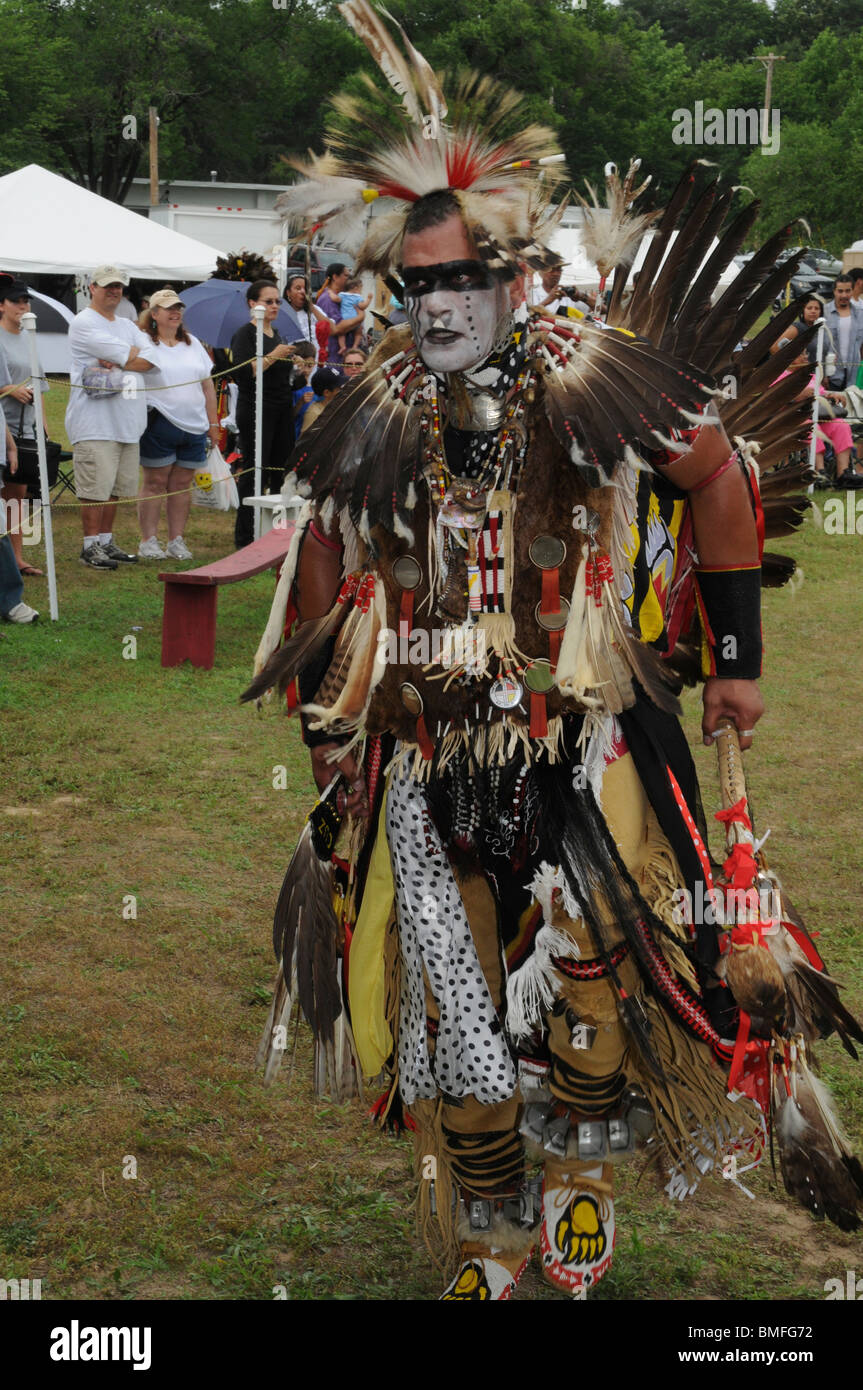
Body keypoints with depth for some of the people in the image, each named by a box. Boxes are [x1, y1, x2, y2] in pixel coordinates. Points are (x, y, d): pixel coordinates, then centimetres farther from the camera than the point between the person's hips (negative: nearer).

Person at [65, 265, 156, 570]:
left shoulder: (127, 326, 21)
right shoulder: (84, 322, -4)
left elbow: (154, 360, 4)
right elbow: (130, 356, -14)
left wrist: (117, 361, -10)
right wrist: (135, 355, 7)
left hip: (127, 422, 8)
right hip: (95, 420, -8)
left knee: (115, 487, 10)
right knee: (95, 486, -8)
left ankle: (106, 541, 18)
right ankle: (91, 546, -2)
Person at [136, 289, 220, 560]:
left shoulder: (193, 344, 16)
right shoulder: (146, 343, 1)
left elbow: (207, 385, 18)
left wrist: (213, 423, 13)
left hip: (194, 426, 5)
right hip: (159, 424, -5)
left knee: (183, 484, 7)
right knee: (155, 482, -2)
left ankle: (176, 540, 14)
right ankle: (148, 541, 4)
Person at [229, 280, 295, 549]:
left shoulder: (277, 334, 17)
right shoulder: (245, 334, -7)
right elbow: (243, 373, -20)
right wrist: (273, 356, -24)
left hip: (282, 410, 8)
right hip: (255, 412, -8)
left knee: (281, 471, 6)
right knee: (255, 472, -7)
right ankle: (245, 536, -3)